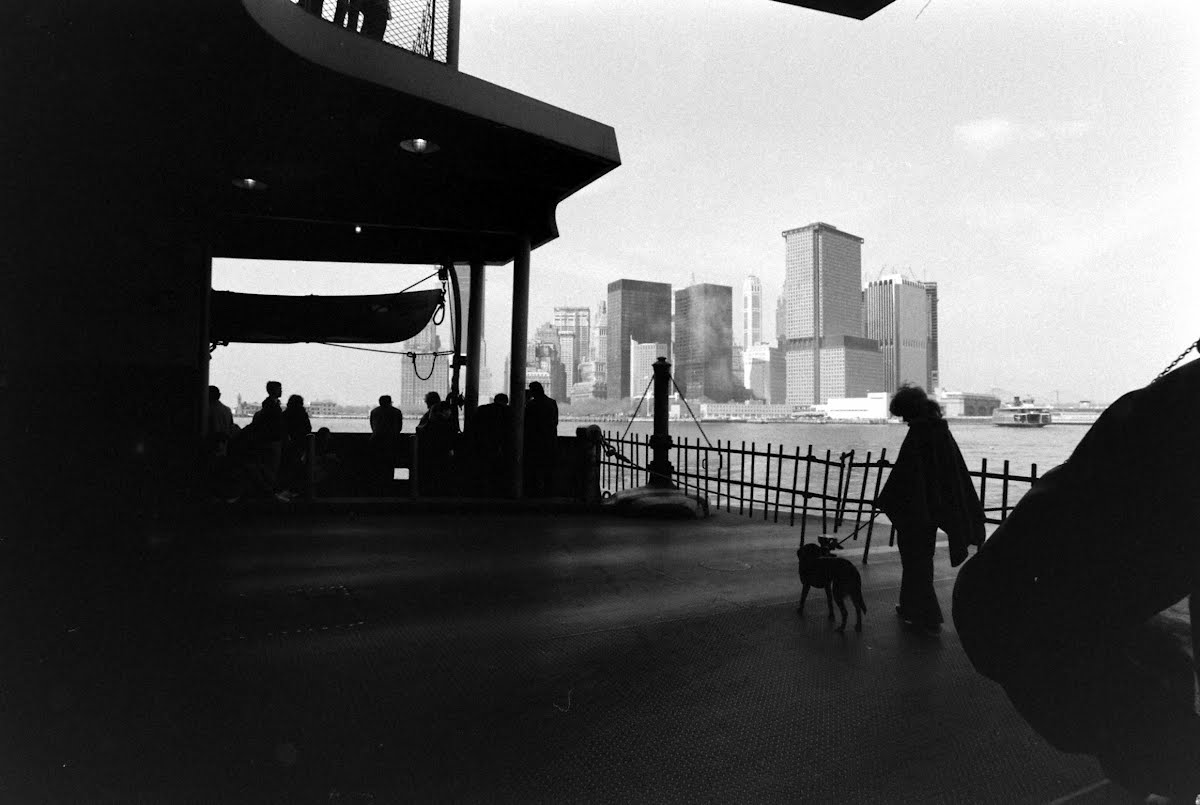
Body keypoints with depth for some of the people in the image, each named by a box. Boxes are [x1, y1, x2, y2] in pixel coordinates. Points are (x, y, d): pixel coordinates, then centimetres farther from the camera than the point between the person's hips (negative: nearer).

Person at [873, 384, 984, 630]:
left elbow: (903, 473, -20)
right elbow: (958, 472, 10)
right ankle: (911, 607, 34)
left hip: (914, 508, -8)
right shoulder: (942, 430, 4)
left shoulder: (917, 434, -19)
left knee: (915, 558, 5)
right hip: (936, 507, 8)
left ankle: (928, 615, 9)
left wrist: (886, 502, -12)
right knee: (922, 556, 19)